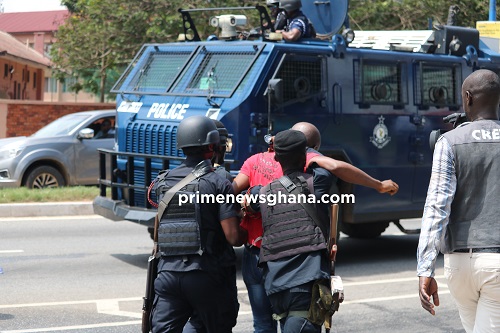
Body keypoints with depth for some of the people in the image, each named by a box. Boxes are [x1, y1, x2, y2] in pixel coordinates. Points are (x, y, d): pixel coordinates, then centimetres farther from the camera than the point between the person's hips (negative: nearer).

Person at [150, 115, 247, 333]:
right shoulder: (218, 184, -8)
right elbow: (233, 237, -14)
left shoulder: (163, 182, 7)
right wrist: (247, 234, 10)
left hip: (168, 272, 4)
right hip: (207, 275, -3)